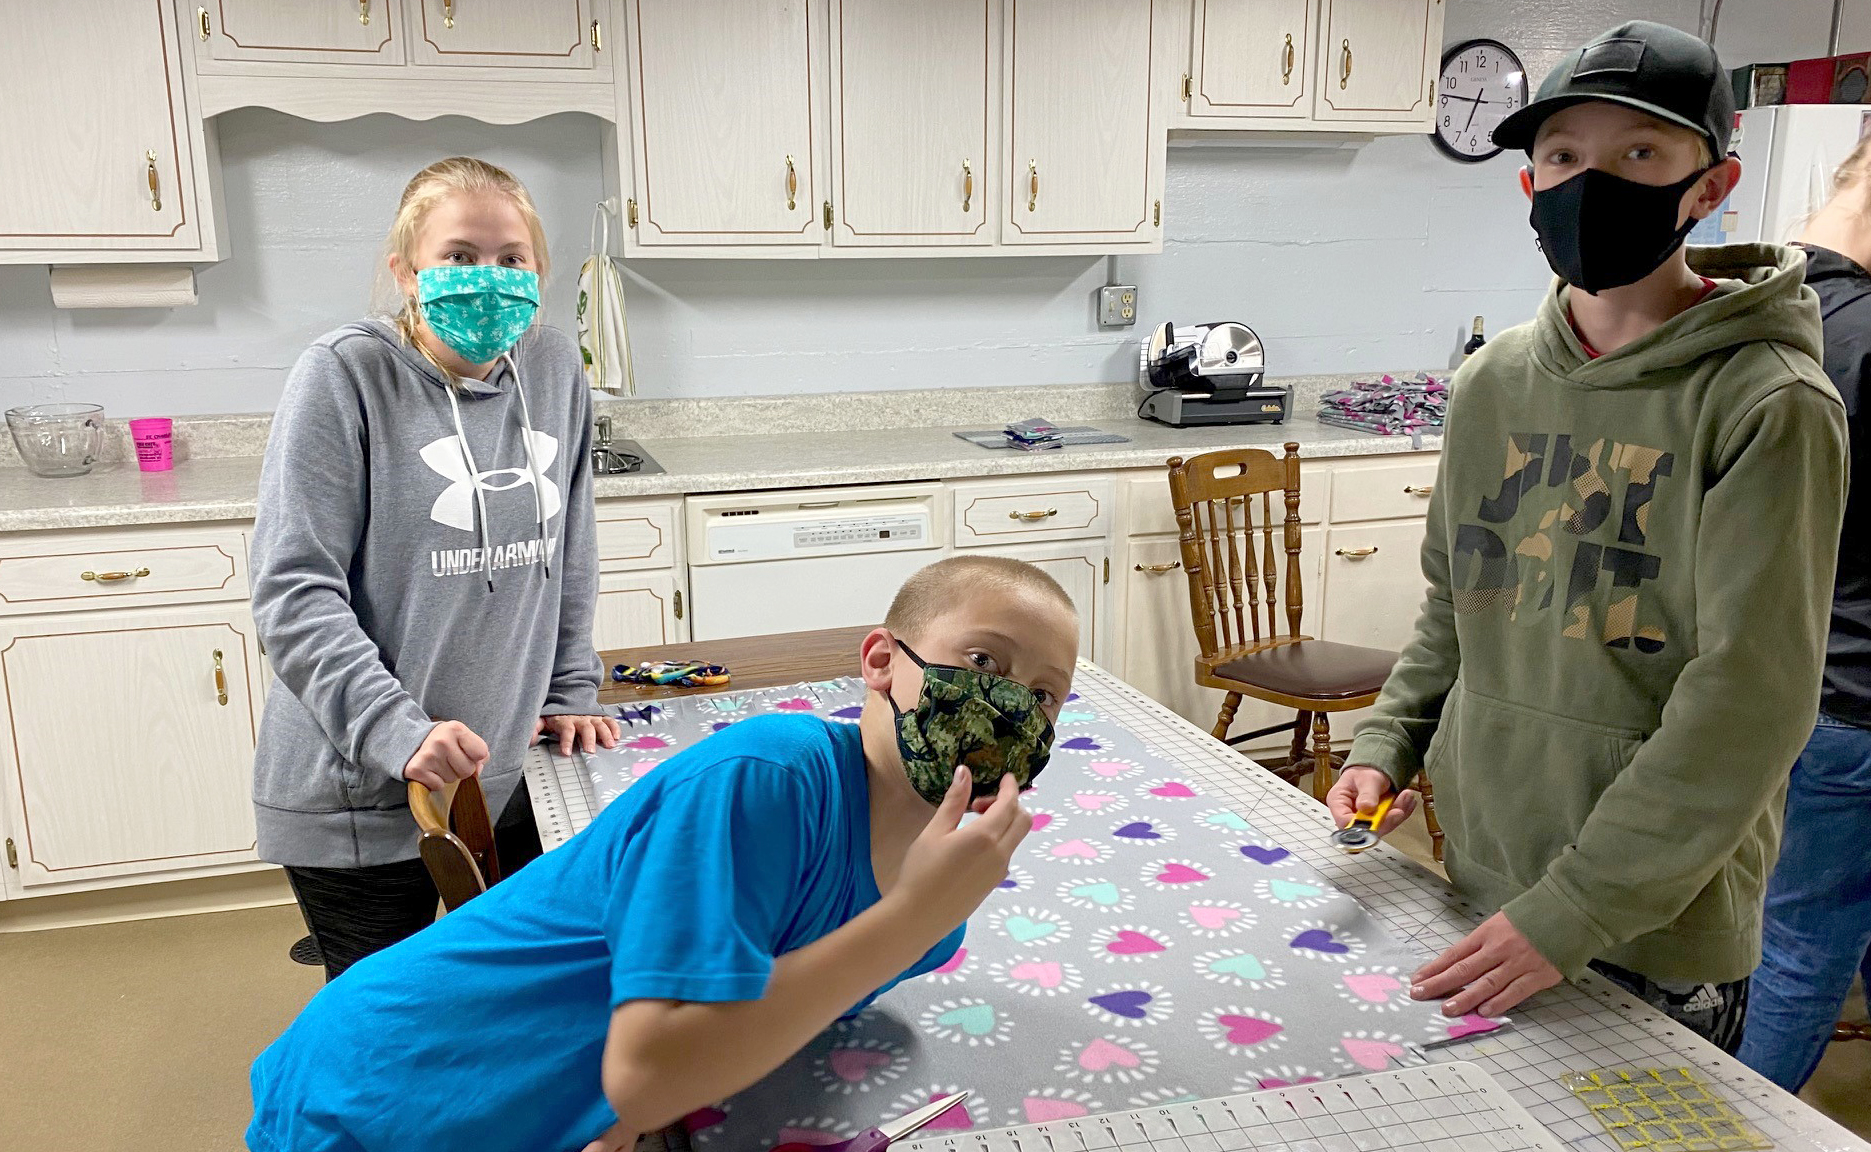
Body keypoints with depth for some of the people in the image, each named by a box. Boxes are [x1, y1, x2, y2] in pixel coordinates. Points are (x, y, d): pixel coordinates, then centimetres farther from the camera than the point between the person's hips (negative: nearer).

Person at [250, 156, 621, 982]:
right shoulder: (344, 377, -11)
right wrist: (399, 733, -24)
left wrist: (571, 693, 8)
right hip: (358, 798, -4)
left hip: (515, 779, 4)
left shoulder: (555, 372, 3)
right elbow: (293, 593, -15)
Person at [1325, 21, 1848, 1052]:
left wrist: (1571, 912, -21)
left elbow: (1747, 703, -19)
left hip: (1659, 936, -5)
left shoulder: (1767, 405, -15)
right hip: (1478, 883, 5)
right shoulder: (1491, 384, 2)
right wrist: (1388, 744, 0)